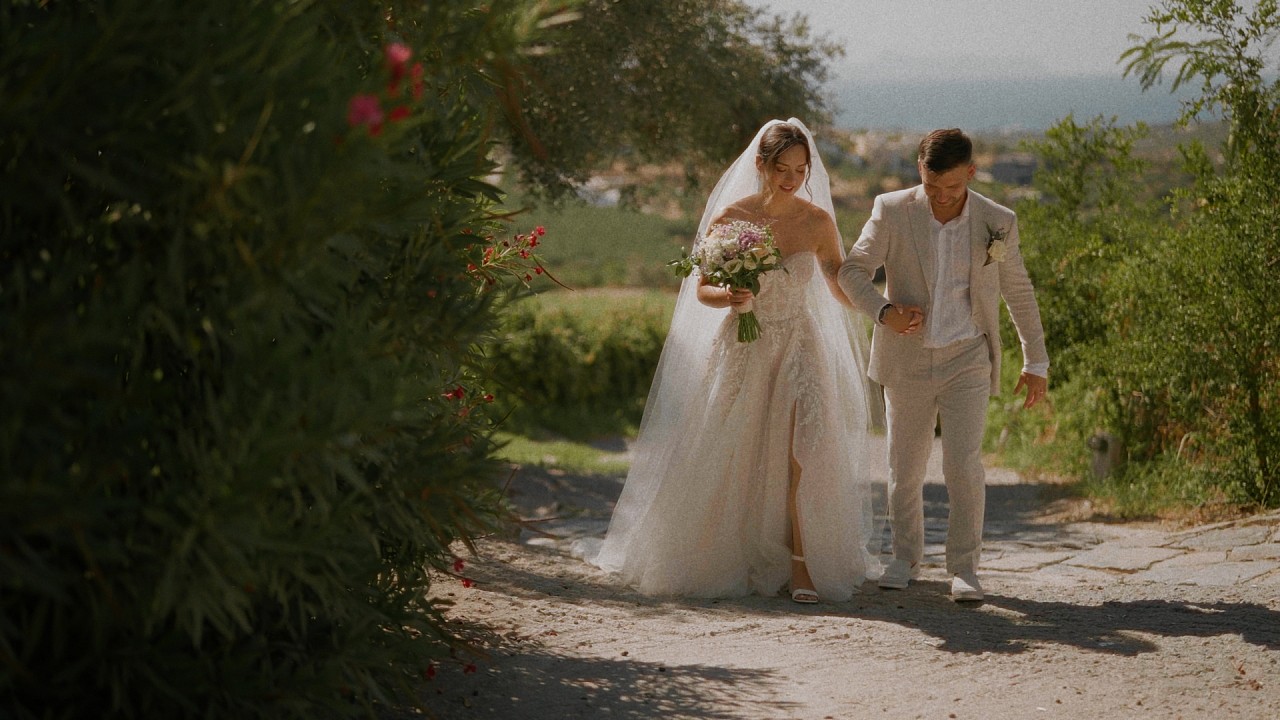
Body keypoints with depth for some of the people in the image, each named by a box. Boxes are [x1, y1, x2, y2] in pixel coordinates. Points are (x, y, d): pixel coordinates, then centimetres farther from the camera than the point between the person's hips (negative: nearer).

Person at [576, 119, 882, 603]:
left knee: (804, 453, -13)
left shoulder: (818, 222, -3)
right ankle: (728, 560, 23)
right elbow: (702, 290, -1)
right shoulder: (729, 218, -7)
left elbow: (842, 289, 4)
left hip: (799, 348, 0)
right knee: (731, 465, 5)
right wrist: (729, 296, -23)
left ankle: (801, 567, -9)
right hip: (741, 350, 0)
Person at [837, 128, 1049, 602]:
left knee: (964, 464, -11)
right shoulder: (892, 212, -8)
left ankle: (964, 567, 1)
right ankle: (905, 557, 28)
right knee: (905, 466, 9)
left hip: (967, 360, -1)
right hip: (908, 361, 1)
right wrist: (884, 311, -23)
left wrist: (1036, 362, 9)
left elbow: (1019, 293, 6)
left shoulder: (997, 223, -5)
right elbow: (852, 270, -3)